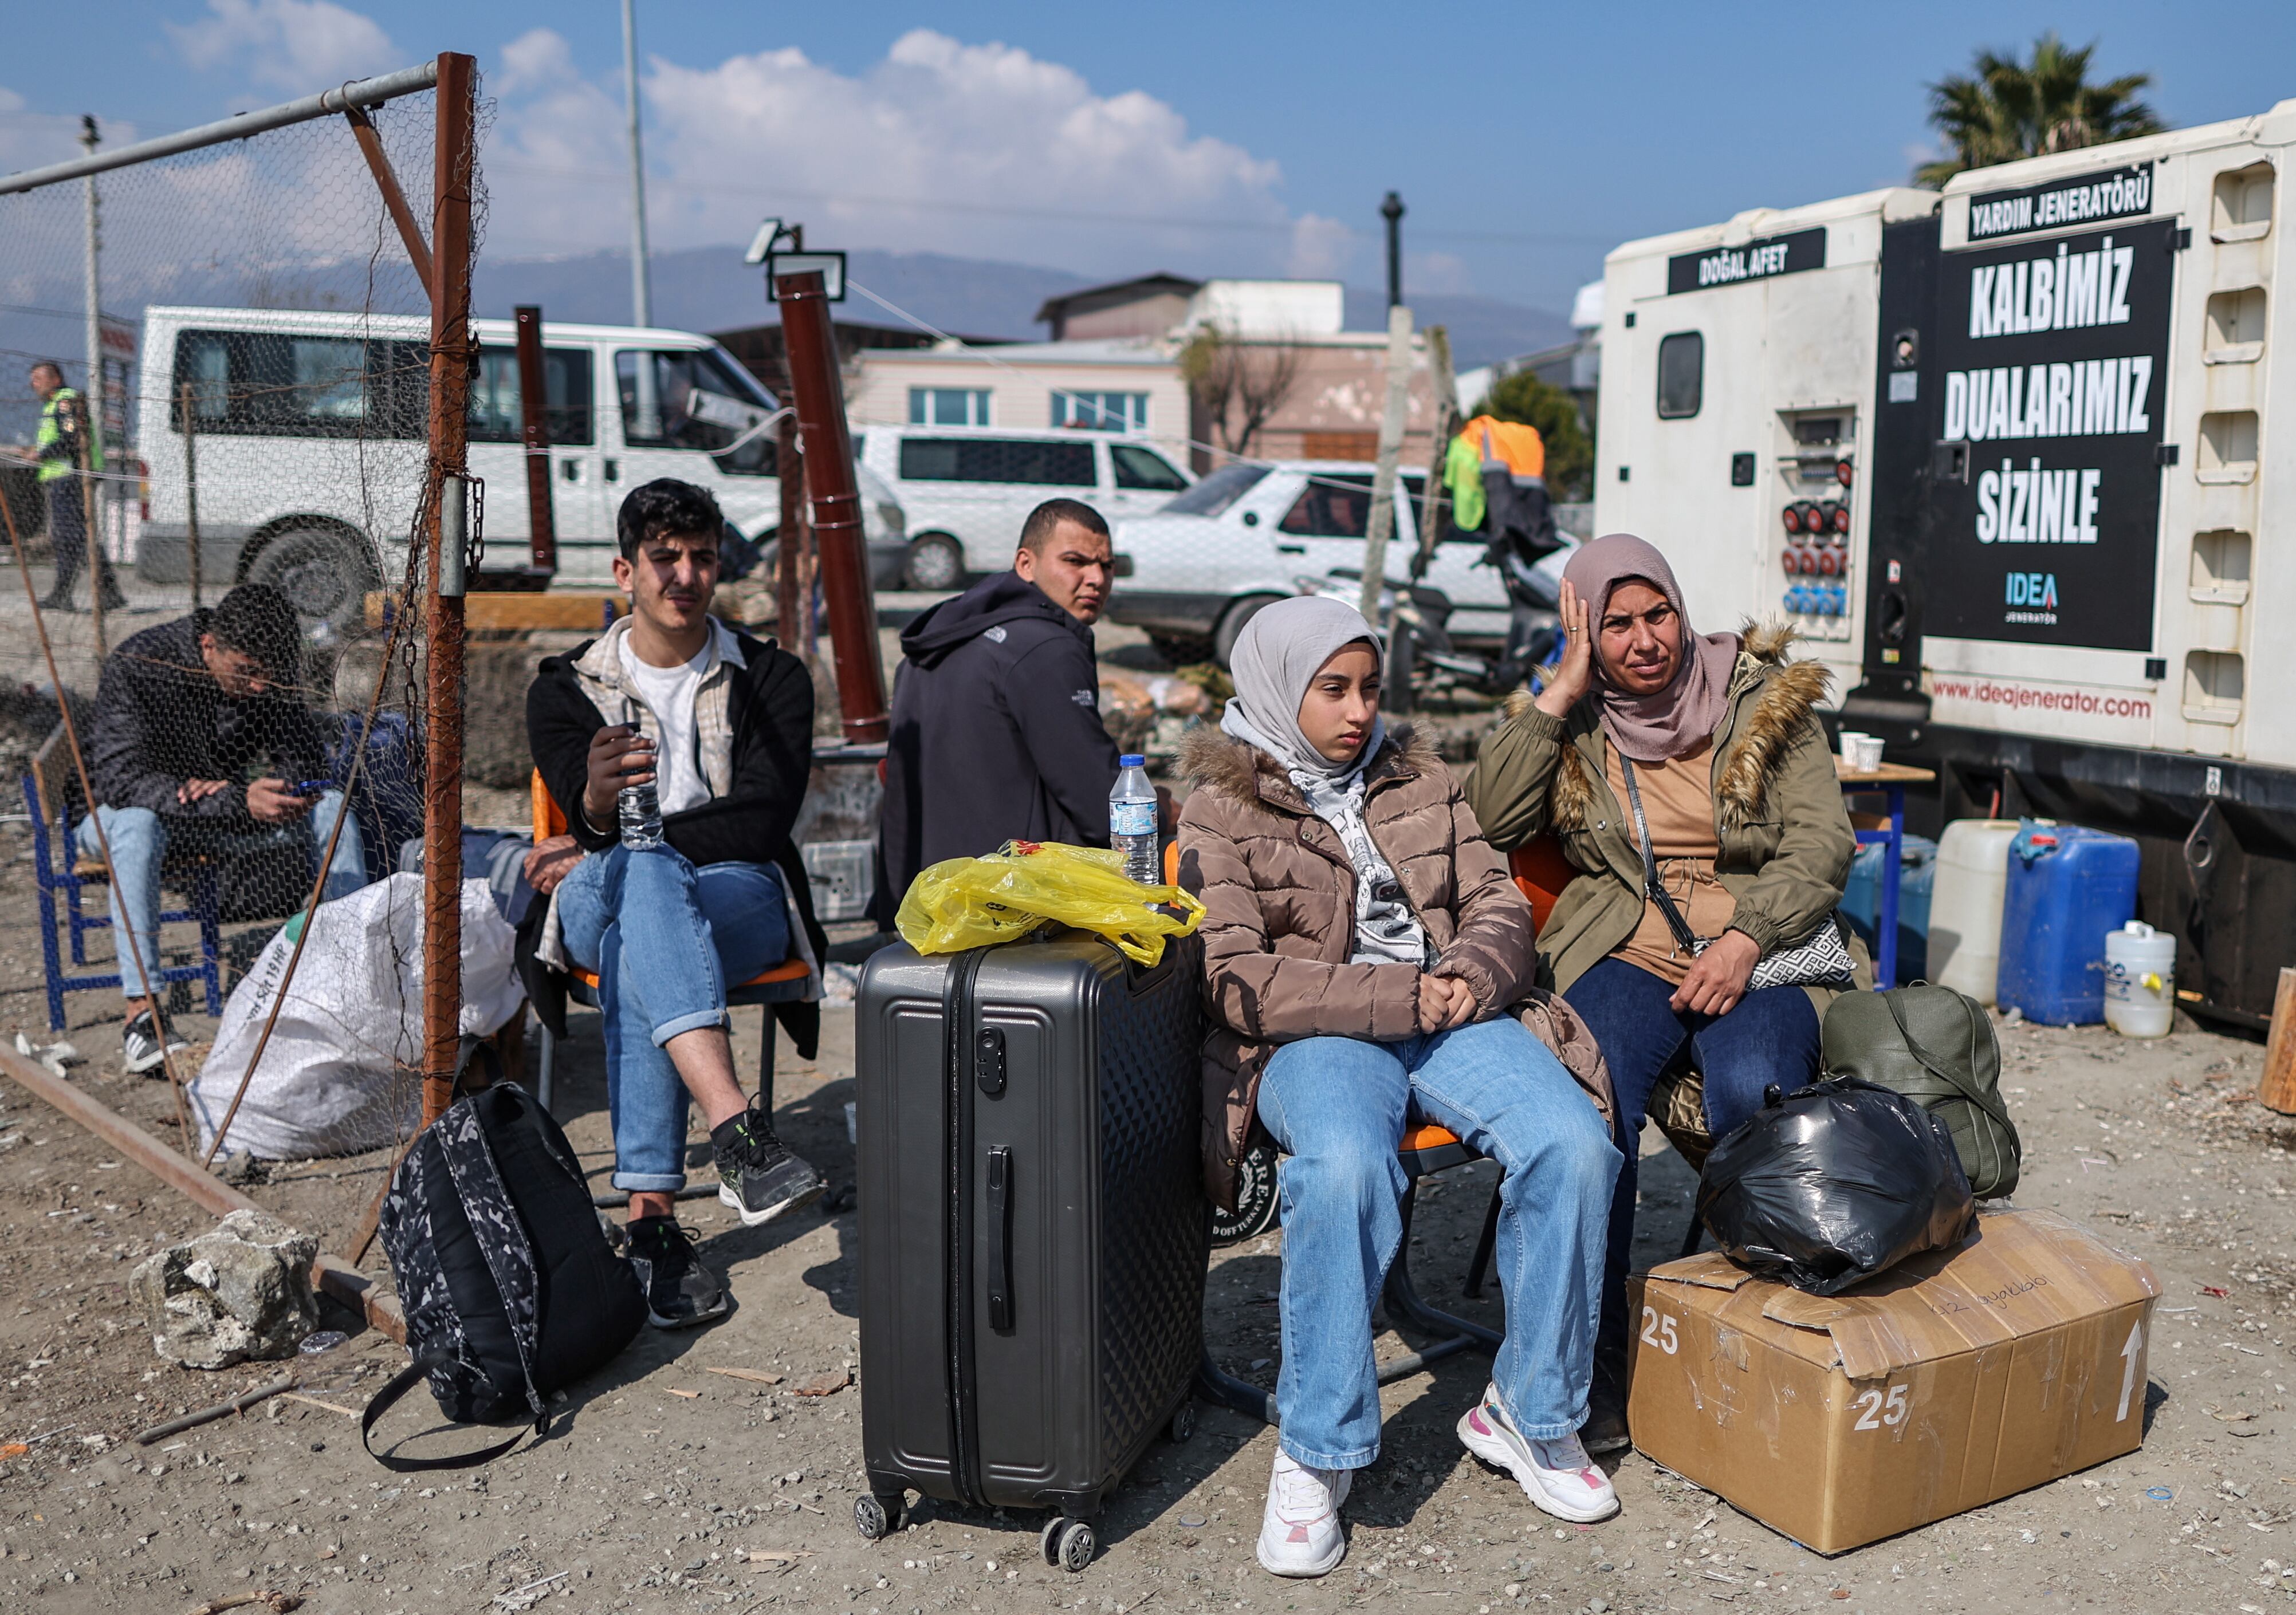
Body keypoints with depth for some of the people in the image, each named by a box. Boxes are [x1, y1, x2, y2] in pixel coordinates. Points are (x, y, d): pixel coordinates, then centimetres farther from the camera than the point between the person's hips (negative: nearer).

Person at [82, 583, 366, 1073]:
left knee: (330, 802, -18)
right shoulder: (136, 666, -26)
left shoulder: (270, 670, -11)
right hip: (116, 815, -4)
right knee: (139, 822, -40)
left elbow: (304, 756, -7)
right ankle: (142, 1012, -42)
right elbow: (118, 778, -35)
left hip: (222, 814, 4)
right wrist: (240, 801, -46)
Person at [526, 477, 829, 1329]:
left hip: (741, 898, 0)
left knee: (635, 952, -38)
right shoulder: (566, 688, 13)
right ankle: (740, 1131, -56)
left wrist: (607, 855, -10)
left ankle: (650, 1212, -46)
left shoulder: (771, 679, 9)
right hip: (598, 906, 1)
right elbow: (586, 813, -6)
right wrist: (602, 808, -34)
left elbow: (761, 820, -6)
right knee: (642, 875, -39)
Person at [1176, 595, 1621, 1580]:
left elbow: (1498, 901, 17)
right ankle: (1316, 1454, -19)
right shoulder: (1221, 812, 6)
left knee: (1574, 1143, -25)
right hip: (1314, 1037, -4)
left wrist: (1471, 975, -7)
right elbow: (1237, 979, -6)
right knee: (1344, 1166, -37)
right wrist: (1397, 996, -13)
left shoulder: (1419, 781, 21)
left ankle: (1529, 1414, -5)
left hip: (1449, 1017, 4)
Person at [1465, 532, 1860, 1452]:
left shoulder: (1763, 699, 7)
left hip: (1761, 954, 0)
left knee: (1751, 1093, -33)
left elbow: (1822, 846, 1)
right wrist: (1560, 694, -6)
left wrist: (1744, 940, -15)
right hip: (1625, 955, 1)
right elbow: (1495, 820, -4)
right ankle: (1592, 1365, -20)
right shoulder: (1572, 723, 11)